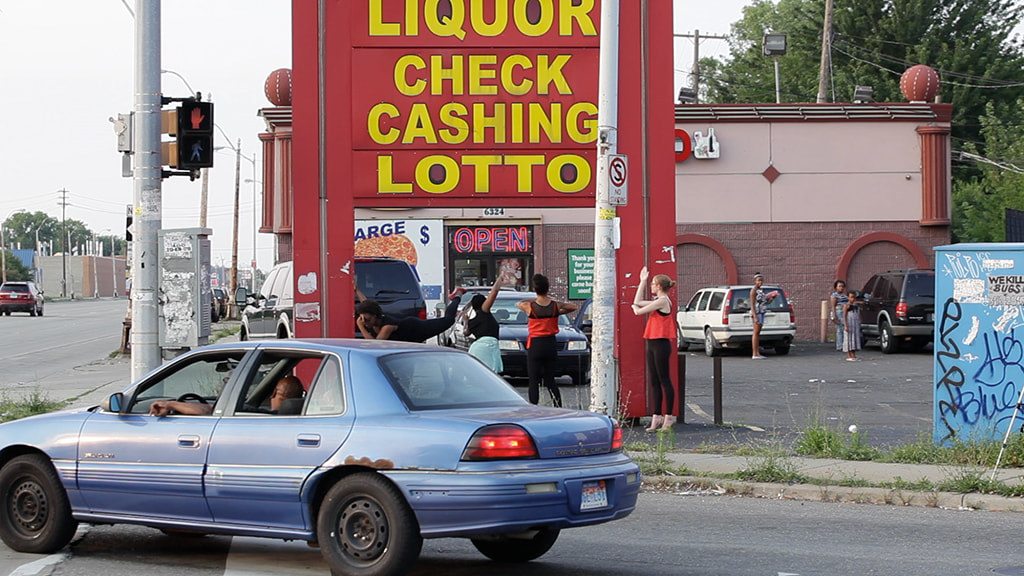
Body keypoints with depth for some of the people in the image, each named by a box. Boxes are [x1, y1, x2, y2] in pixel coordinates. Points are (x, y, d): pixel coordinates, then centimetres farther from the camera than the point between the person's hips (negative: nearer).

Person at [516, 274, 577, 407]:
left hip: (535, 346, -3)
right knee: (550, 380, 14)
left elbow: (518, 303, 12)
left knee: (534, 381, 2)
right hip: (551, 345, 3)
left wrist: (534, 299, 17)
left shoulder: (529, 307, -12)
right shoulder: (555, 306, -5)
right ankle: (559, 408, 8)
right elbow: (573, 307, 14)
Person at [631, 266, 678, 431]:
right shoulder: (658, 301, 15)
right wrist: (642, 282, 22)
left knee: (664, 381, -3)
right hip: (652, 344, 9)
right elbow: (638, 302, 24)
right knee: (654, 382, 8)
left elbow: (638, 311, -13)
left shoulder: (663, 301, -13)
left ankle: (668, 417, 1)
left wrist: (635, 307, 11)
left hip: (661, 344, -9)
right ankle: (656, 416, 11)